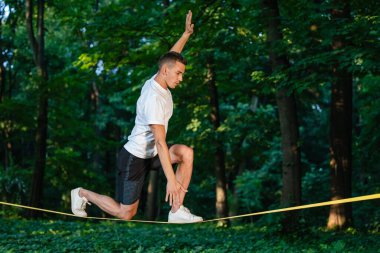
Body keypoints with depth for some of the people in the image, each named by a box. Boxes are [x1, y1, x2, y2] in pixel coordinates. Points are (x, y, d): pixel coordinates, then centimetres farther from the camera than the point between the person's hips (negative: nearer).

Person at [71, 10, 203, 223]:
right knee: (126, 213, 1)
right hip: (135, 157, -9)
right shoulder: (153, 98, -28)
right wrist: (171, 179, -35)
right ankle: (82, 194, 23)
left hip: (151, 154, 9)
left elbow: (171, 56, 21)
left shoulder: (158, 80, -1)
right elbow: (160, 141, -33)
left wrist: (187, 34, 14)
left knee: (186, 153, -15)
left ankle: (177, 211, -12)